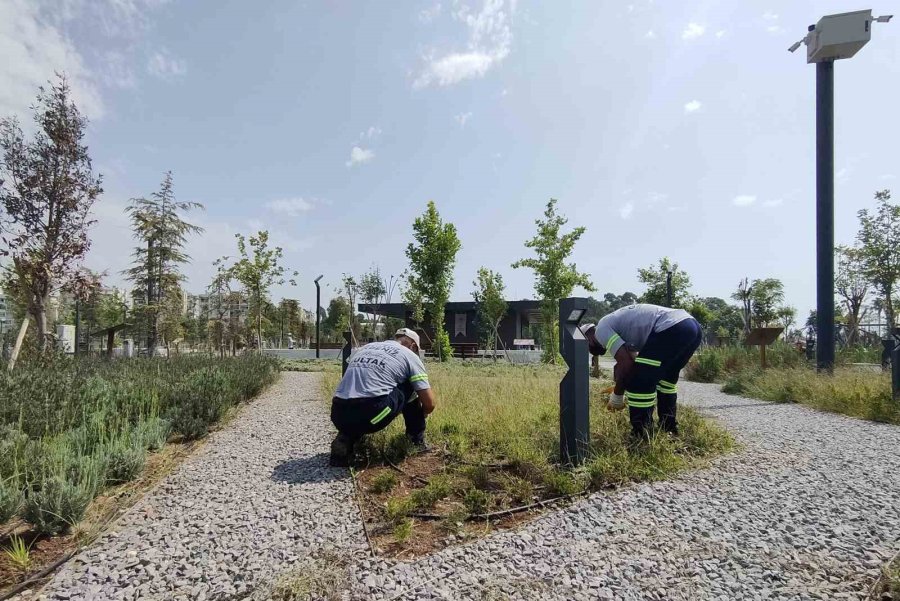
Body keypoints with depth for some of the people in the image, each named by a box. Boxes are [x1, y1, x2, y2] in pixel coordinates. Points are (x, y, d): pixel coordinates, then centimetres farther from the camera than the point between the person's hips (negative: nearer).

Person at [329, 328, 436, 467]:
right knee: (410, 387, 20)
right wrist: (419, 414, 37)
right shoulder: (410, 356, 14)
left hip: (338, 416, 4)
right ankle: (417, 441, 27)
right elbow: (429, 404, 13)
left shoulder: (364, 348, 29)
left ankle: (344, 441, 11)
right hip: (372, 415, -4)